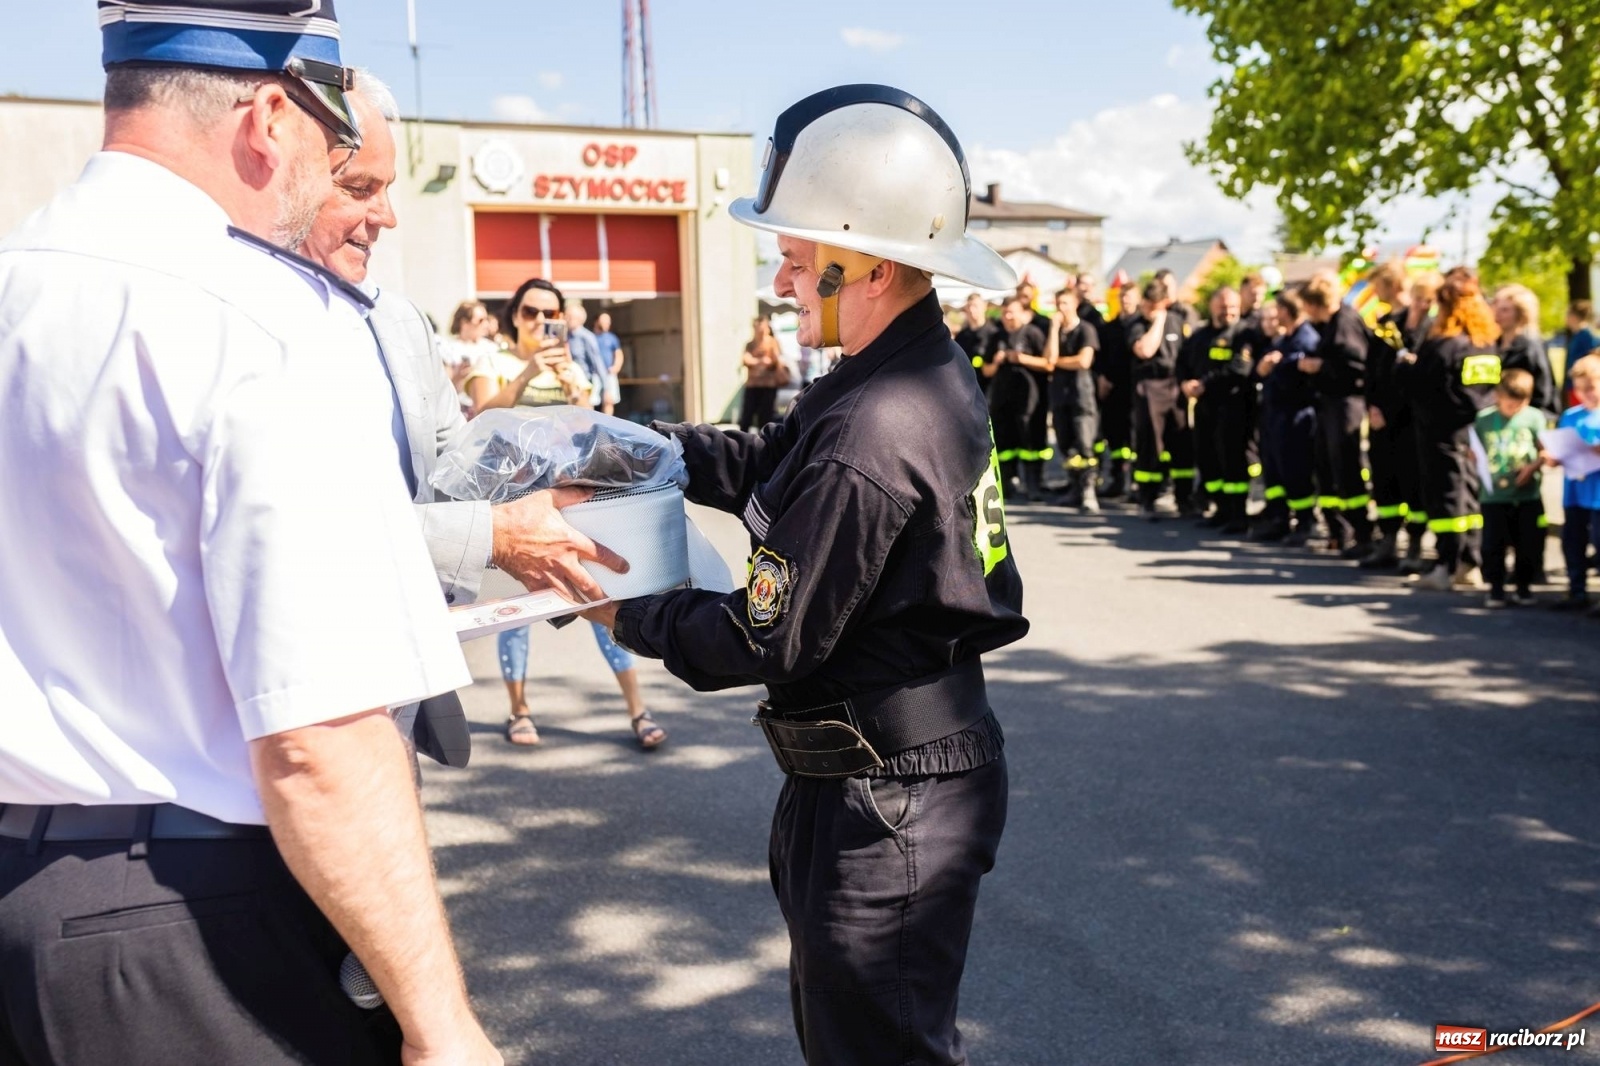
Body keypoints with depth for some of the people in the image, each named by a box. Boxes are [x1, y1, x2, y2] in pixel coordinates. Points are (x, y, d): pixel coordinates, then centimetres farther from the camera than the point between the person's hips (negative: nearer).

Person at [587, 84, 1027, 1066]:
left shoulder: (873, 443, -29)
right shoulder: (925, 370, 2)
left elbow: (766, 640, -20)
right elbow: (764, 463, 11)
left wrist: (625, 614, -5)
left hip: (888, 799, -10)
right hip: (892, 771, 10)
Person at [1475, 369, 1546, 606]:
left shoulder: (1534, 417, 1)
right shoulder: (1484, 419, 4)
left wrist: (1533, 466, -16)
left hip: (1528, 494, 0)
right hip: (1494, 495, 0)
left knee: (1528, 543, 5)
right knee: (1493, 544, 1)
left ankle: (1524, 587, 20)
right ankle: (1496, 589, 12)